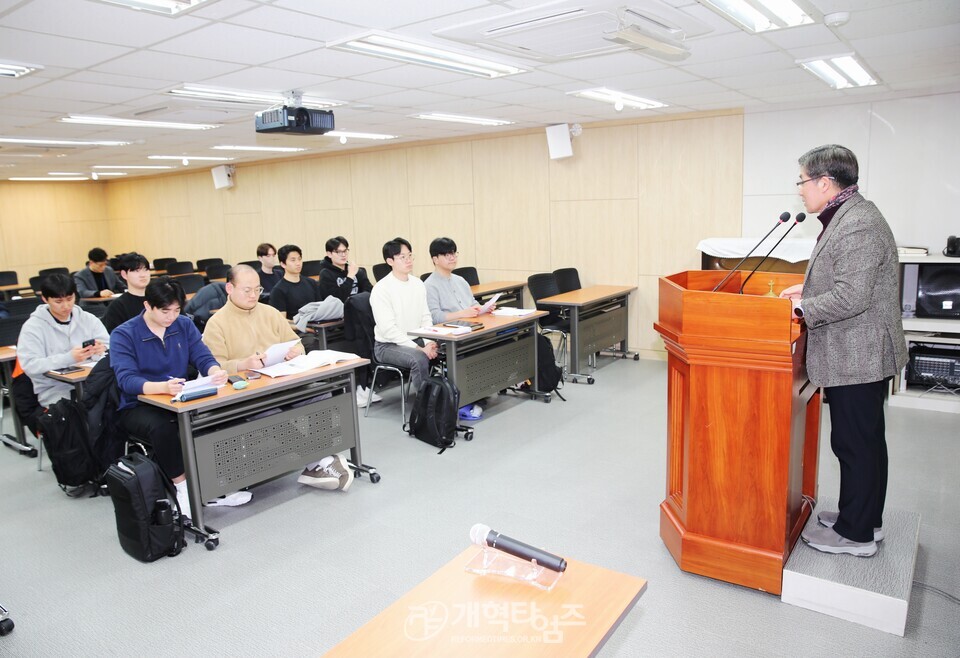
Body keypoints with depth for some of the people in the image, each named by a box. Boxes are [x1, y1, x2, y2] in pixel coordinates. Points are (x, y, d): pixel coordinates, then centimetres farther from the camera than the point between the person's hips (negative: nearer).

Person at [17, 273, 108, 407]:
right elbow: (29, 365, -11)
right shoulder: (33, 326, 0)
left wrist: (102, 350, -18)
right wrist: (68, 358, -25)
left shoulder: (89, 319, 10)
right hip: (54, 390, -4)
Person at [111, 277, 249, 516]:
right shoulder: (123, 335, -10)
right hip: (139, 406, -3)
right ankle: (183, 488, -18)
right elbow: (127, 380, -23)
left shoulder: (184, 325, 4)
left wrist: (216, 371, -29)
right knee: (162, 427, -37)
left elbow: (203, 358, -3)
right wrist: (163, 387, -43)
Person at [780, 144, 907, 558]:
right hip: (856, 355, 11)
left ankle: (855, 535, 16)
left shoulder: (858, 225, -21)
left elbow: (850, 297, -26)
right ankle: (866, 519, 34)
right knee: (866, 442, 19)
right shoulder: (847, 217, 11)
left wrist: (801, 308, -15)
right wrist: (808, 288, 11)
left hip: (857, 357, -11)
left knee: (855, 443, 1)